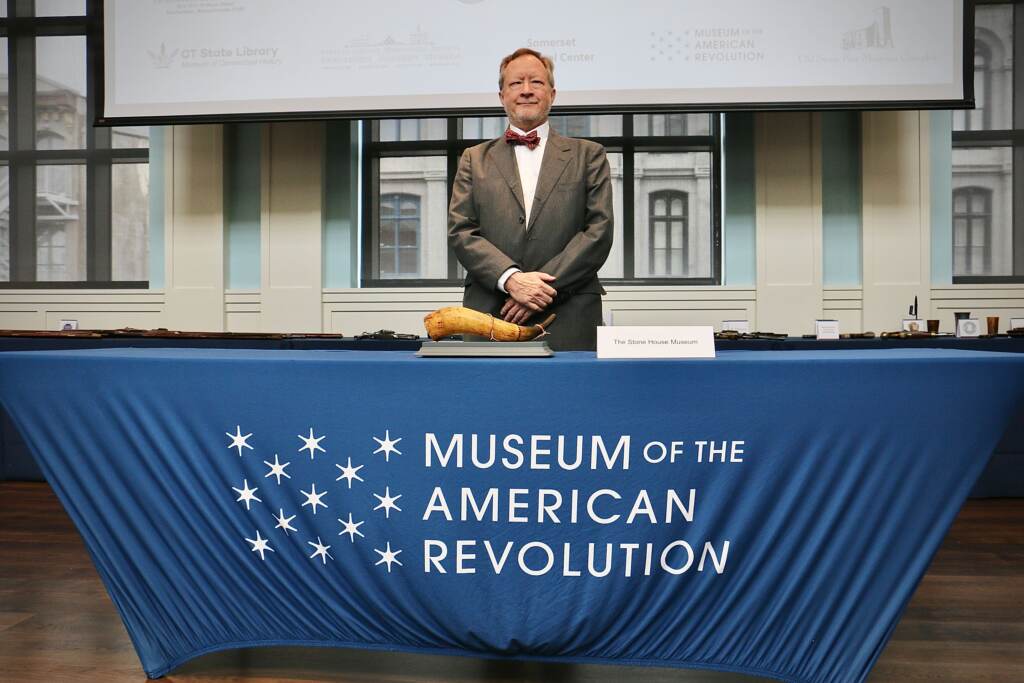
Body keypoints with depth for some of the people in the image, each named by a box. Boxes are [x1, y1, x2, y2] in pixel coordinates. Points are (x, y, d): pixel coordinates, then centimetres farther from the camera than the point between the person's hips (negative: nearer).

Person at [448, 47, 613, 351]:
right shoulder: (475, 159, 14)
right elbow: (460, 231, 4)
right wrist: (511, 278, -12)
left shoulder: (588, 155, 11)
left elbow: (599, 231, 1)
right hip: (489, 317, 1)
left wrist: (546, 289, -10)